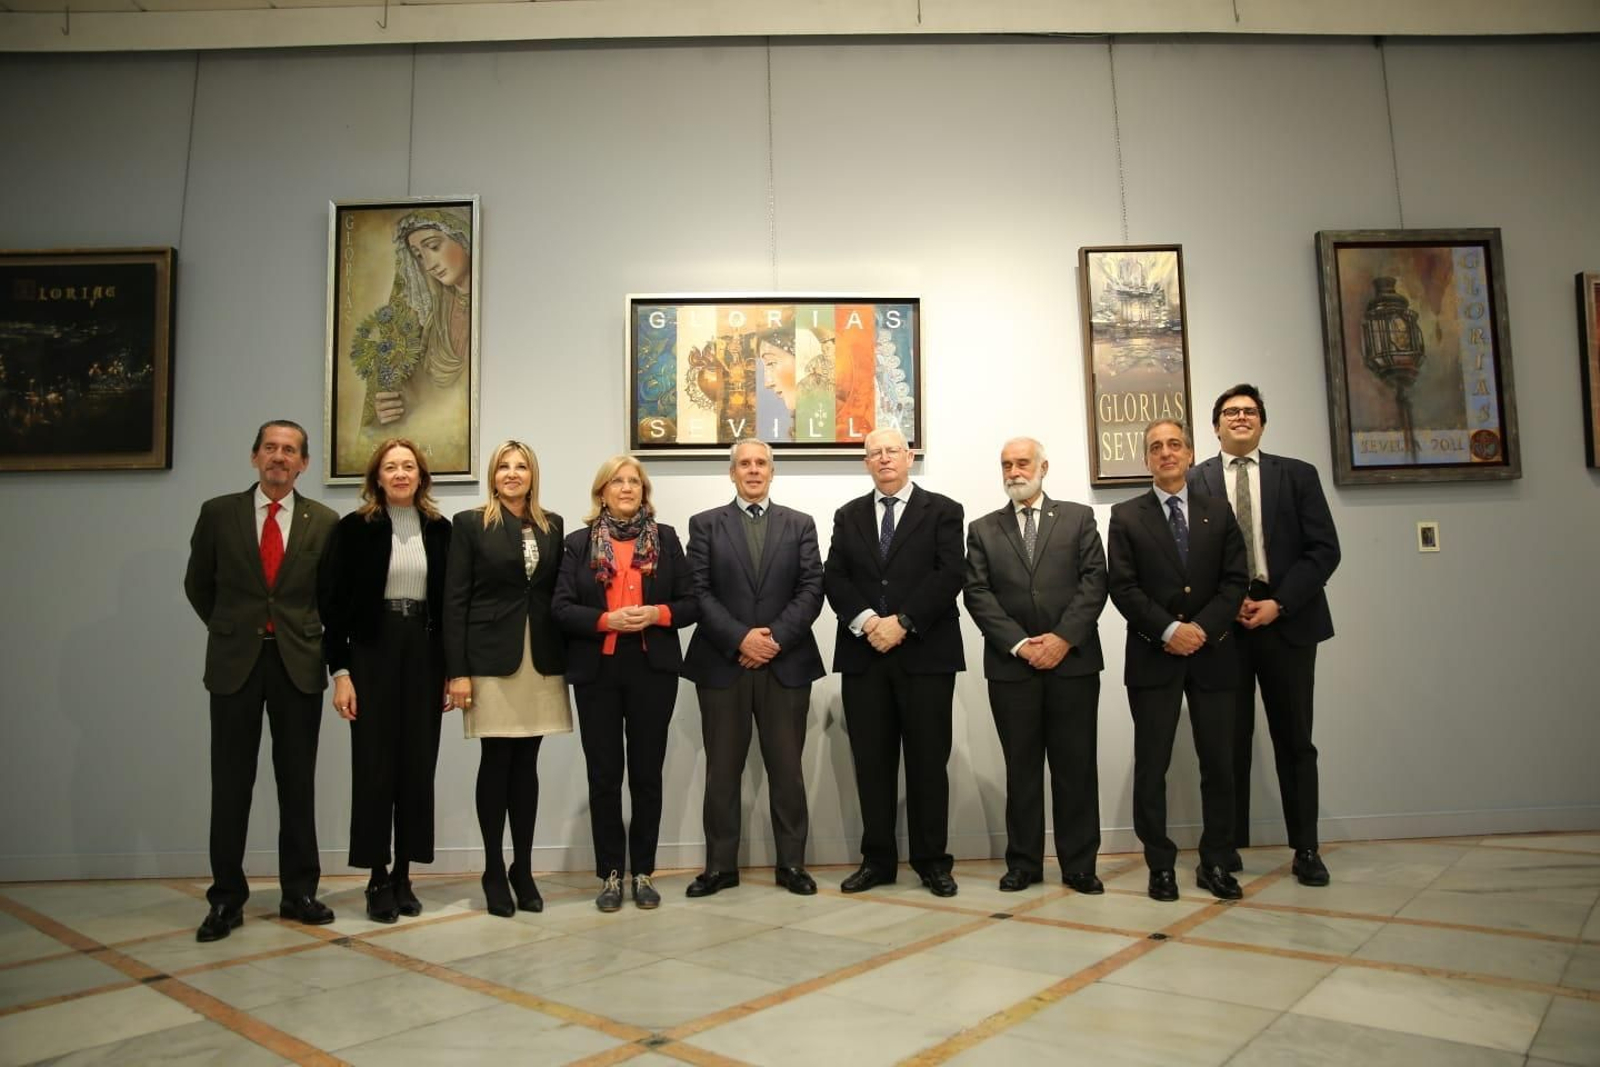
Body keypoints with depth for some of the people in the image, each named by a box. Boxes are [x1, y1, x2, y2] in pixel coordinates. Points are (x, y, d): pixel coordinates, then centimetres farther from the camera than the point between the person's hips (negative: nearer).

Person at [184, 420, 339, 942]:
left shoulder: (324, 522, 2)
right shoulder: (218, 513, 3)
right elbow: (198, 585, 13)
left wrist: (310, 636, 9)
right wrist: (228, 630, 12)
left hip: (300, 663, 0)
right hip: (235, 662, 0)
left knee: (298, 781, 7)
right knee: (231, 782, 5)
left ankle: (299, 891, 18)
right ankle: (226, 898, 16)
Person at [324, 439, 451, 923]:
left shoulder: (439, 528, 7)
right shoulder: (355, 527, -1)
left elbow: (449, 600, 8)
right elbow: (337, 603, -2)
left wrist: (454, 668, 4)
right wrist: (340, 671, -9)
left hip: (425, 653, 3)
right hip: (373, 652, -2)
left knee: (418, 764, 5)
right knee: (374, 764, 0)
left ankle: (403, 876, 16)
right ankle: (378, 879, 12)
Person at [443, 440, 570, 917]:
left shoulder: (553, 525, 11)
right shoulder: (470, 524, 1)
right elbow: (455, 601, -3)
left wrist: (567, 660, 4)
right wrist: (457, 671, -9)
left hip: (542, 660, 3)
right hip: (491, 658, -3)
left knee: (527, 763, 7)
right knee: (496, 763, 1)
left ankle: (524, 870, 17)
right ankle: (495, 872, 14)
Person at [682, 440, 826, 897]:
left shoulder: (800, 524, 10)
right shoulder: (705, 524, 8)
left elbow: (811, 589, 1)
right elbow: (698, 592, -2)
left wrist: (775, 637, -12)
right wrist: (739, 638, -14)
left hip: (786, 663, 1)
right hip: (722, 663, 0)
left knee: (786, 768, 6)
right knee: (722, 770, 6)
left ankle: (791, 863, 16)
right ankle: (721, 865, 16)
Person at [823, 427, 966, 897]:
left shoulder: (942, 511, 5)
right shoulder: (848, 516, 15)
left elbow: (950, 574, -6)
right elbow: (834, 577, 5)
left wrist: (902, 622, -14)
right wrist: (866, 621, -11)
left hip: (925, 652, -3)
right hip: (863, 653, 3)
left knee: (928, 762, 3)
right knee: (872, 763, 6)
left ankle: (931, 861, 14)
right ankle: (877, 859, 16)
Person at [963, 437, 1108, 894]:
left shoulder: (1078, 518, 9)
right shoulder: (983, 530, 11)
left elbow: (1094, 581, -1)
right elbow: (977, 595, 2)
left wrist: (1063, 638, -12)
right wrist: (1019, 644, -10)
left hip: (1073, 661, -1)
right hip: (1011, 665, 1)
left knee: (1076, 766, 4)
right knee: (1021, 767, 7)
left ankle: (1079, 864, 14)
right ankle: (1023, 862, 16)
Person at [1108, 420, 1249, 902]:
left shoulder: (1218, 512, 11)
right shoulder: (1126, 516, 4)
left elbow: (1235, 581, 4)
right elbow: (1123, 588, -4)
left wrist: (1201, 628, -10)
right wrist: (1169, 630, -14)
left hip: (1212, 653, 2)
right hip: (1153, 657, -2)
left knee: (1220, 764, 6)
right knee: (1151, 766, 2)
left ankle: (1215, 863, 19)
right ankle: (1161, 865, 12)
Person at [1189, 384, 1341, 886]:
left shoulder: (1298, 474, 9)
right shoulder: (1193, 480, 5)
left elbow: (1324, 549, 1)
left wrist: (1279, 604, -10)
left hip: (1287, 619, 1)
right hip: (1222, 622, -1)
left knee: (1294, 739, 7)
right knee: (1229, 739, 4)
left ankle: (1306, 849, 16)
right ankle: (1228, 846, 13)